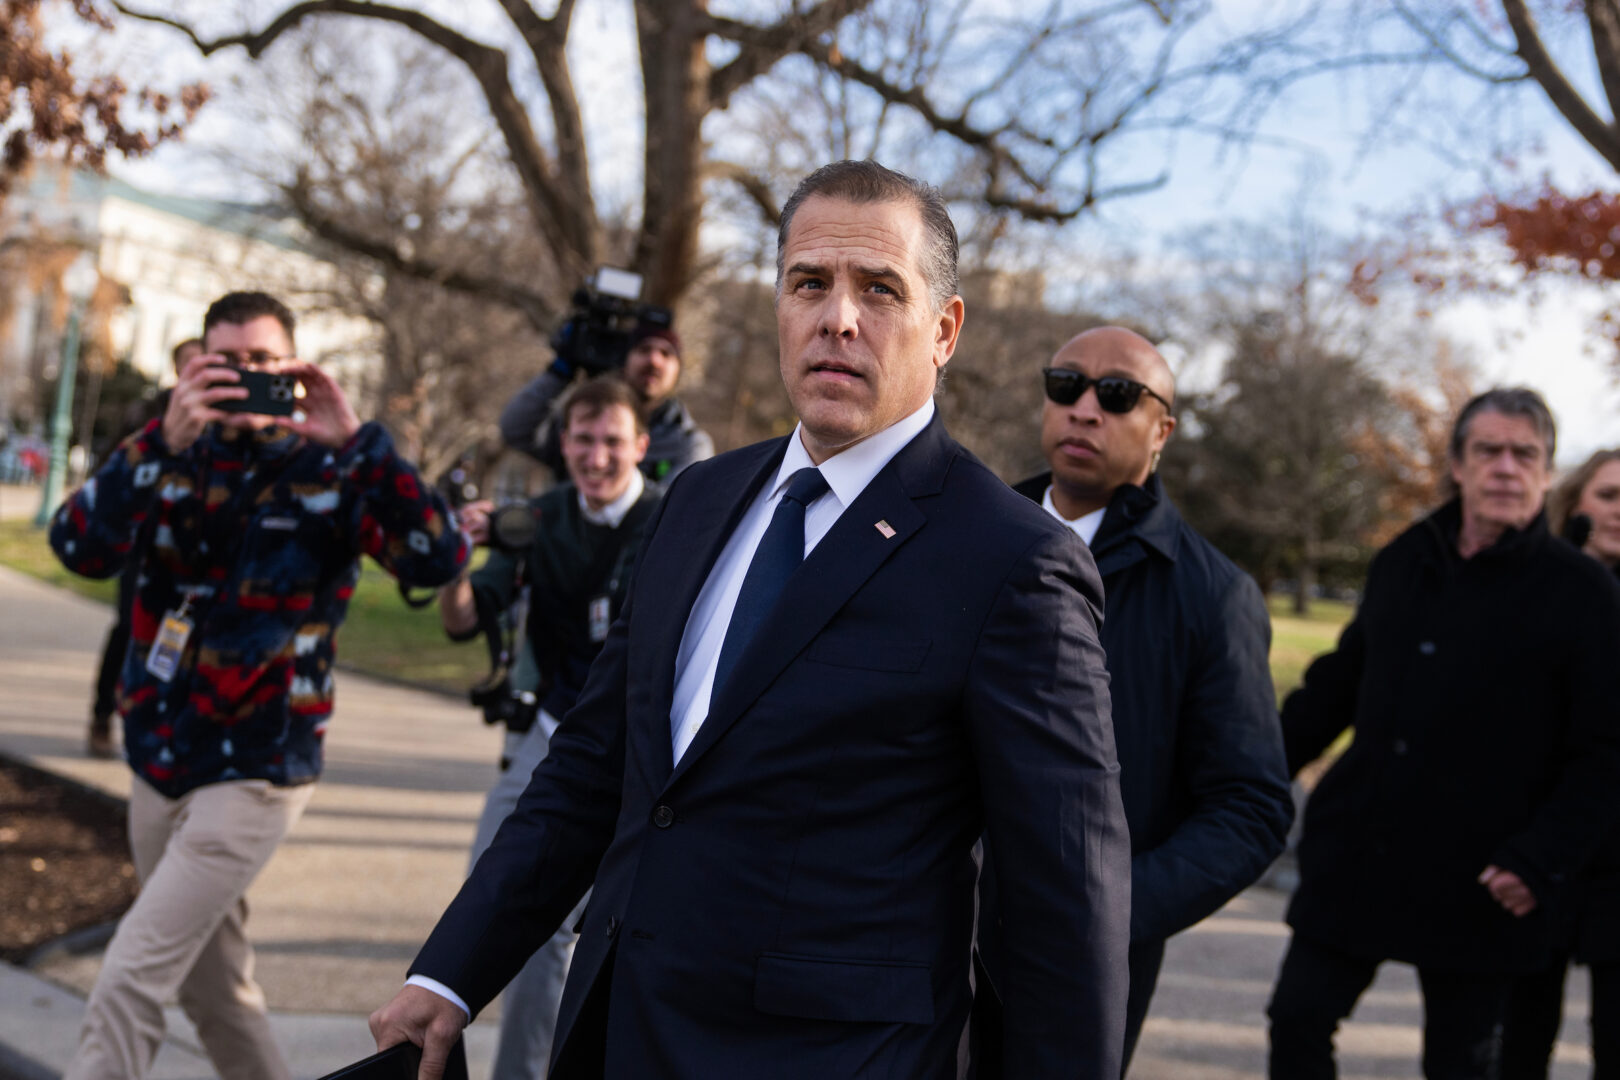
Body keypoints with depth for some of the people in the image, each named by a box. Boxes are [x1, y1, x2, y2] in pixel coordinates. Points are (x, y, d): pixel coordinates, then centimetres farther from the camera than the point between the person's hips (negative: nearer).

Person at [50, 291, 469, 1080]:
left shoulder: (329, 473, -8)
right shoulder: (168, 454, 1)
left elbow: (441, 559, -22)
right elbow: (80, 548, -15)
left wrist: (355, 441, -29)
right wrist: (167, 440, -28)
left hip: (253, 776, -5)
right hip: (158, 763, 5)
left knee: (126, 988, -10)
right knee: (213, 991, 17)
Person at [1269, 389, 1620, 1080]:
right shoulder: (1404, 562, 8)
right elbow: (1337, 683, 18)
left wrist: (1541, 861, -17)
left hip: (1477, 886, -4)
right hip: (1356, 859, 4)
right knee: (1298, 1020, 5)